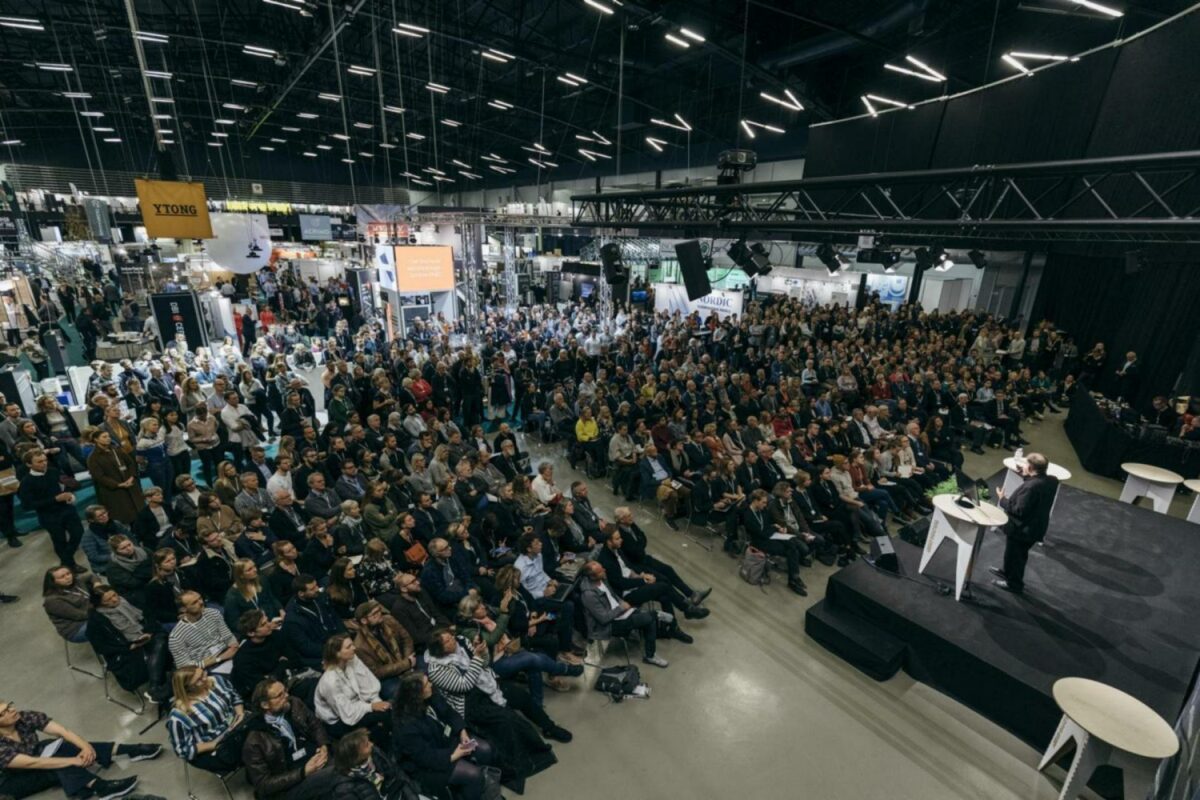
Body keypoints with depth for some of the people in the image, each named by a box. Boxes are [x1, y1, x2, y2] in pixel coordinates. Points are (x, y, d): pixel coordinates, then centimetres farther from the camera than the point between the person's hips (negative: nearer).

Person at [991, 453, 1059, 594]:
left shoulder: (1030, 487, -34)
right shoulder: (1051, 480, -6)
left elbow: (1019, 510, -30)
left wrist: (1003, 500, -17)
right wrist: (1026, 476, 3)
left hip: (1021, 528, -9)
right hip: (1035, 527, 9)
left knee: (1014, 555, 14)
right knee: (1020, 554, 28)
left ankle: (1014, 583, 31)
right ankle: (1008, 573, 48)